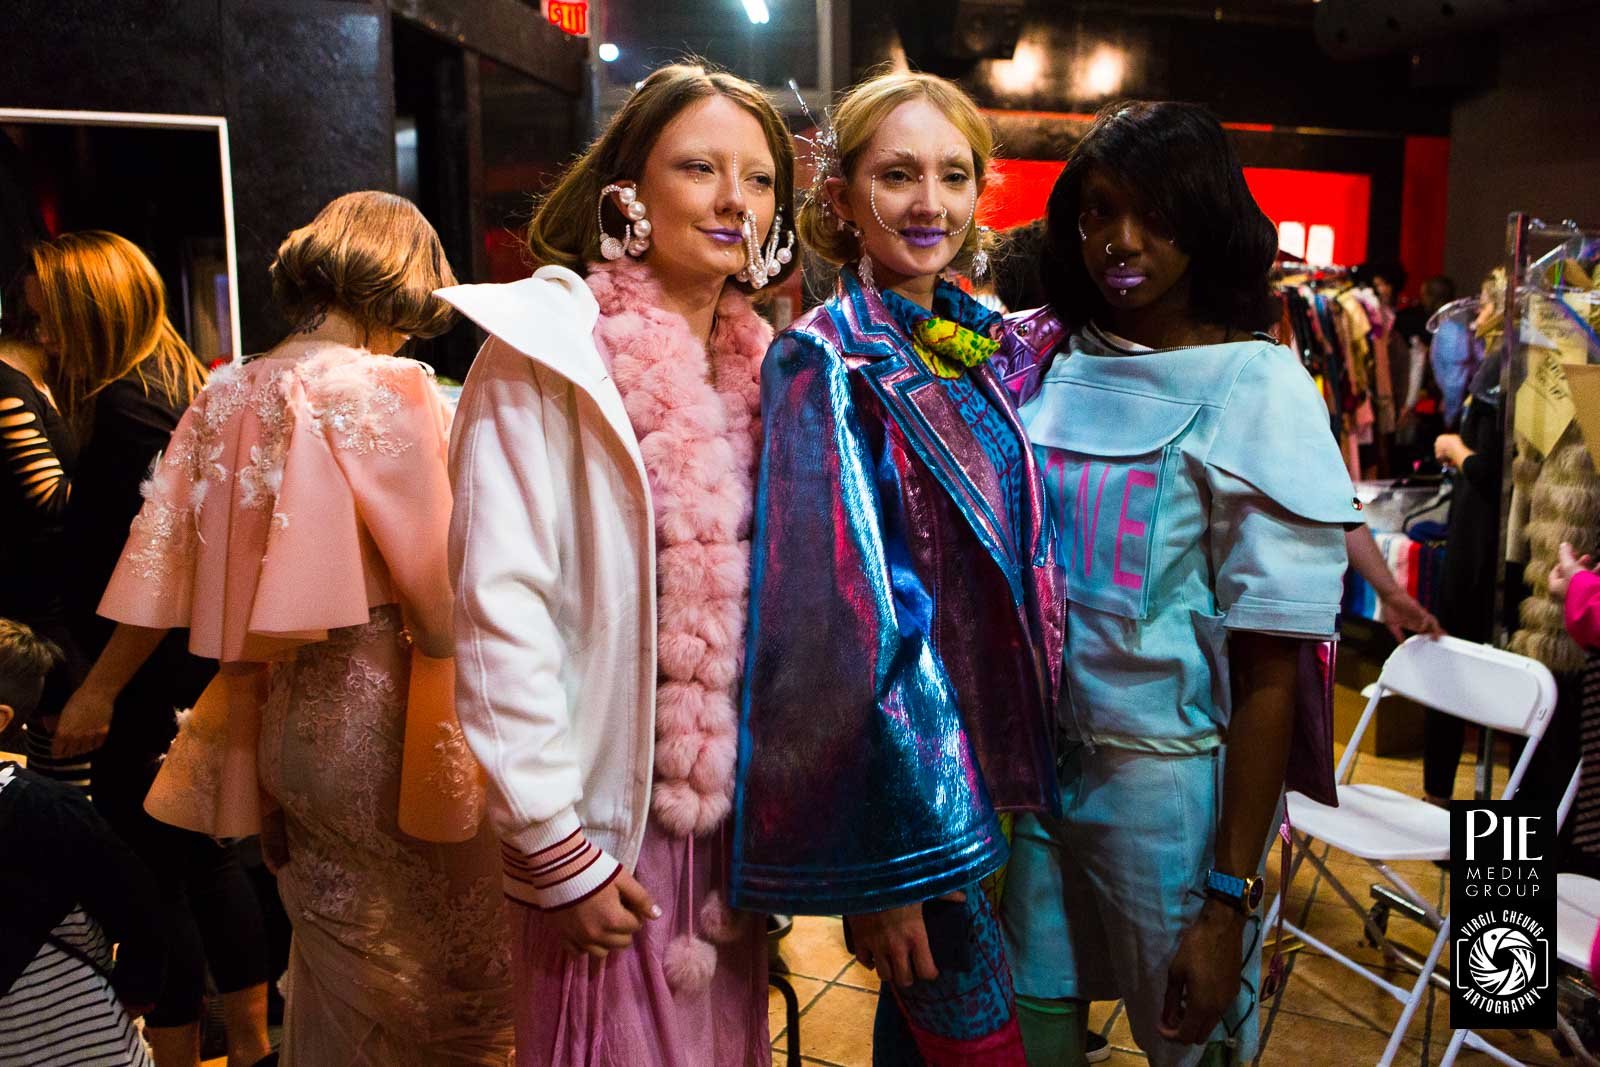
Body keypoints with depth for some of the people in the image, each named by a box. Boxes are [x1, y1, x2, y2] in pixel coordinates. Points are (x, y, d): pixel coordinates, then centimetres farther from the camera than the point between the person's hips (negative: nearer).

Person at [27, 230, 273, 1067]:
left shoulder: (124, 407, -17)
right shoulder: (177, 387, 11)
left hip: (147, 687, -10)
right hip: (196, 674, 10)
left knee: (148, 878, 3)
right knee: (203, 857, 18)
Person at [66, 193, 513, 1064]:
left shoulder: (225, 396, 2)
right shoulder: (390, 390, -16)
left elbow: (159, 562, 7)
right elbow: (442, 592, -19)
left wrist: (98, 690, 19)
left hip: (278, 720, 6)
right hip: (380, 719, -6)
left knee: (331, 964, 23)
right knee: (448, 965, 13)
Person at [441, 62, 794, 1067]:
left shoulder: (760, 363, 5)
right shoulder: (550, 349, -13)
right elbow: (499, 605, -17)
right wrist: (553, 849, -16)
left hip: (738, 807, 6)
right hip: (610, 819, -5)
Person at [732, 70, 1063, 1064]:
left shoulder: (979, 343, 6)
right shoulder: (827, 364, -16)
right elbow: (840, 617, -20)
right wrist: (881, 866, -19)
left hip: (986, 746, 7)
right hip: (906, 758, -7)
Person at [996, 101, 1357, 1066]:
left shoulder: (1257, 389, -11)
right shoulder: (1047, 358, 1)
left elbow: (1270, 671, -13)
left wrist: (1229, 901, -13)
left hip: (1167, 777, -3)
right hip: (1036, 757, 3)